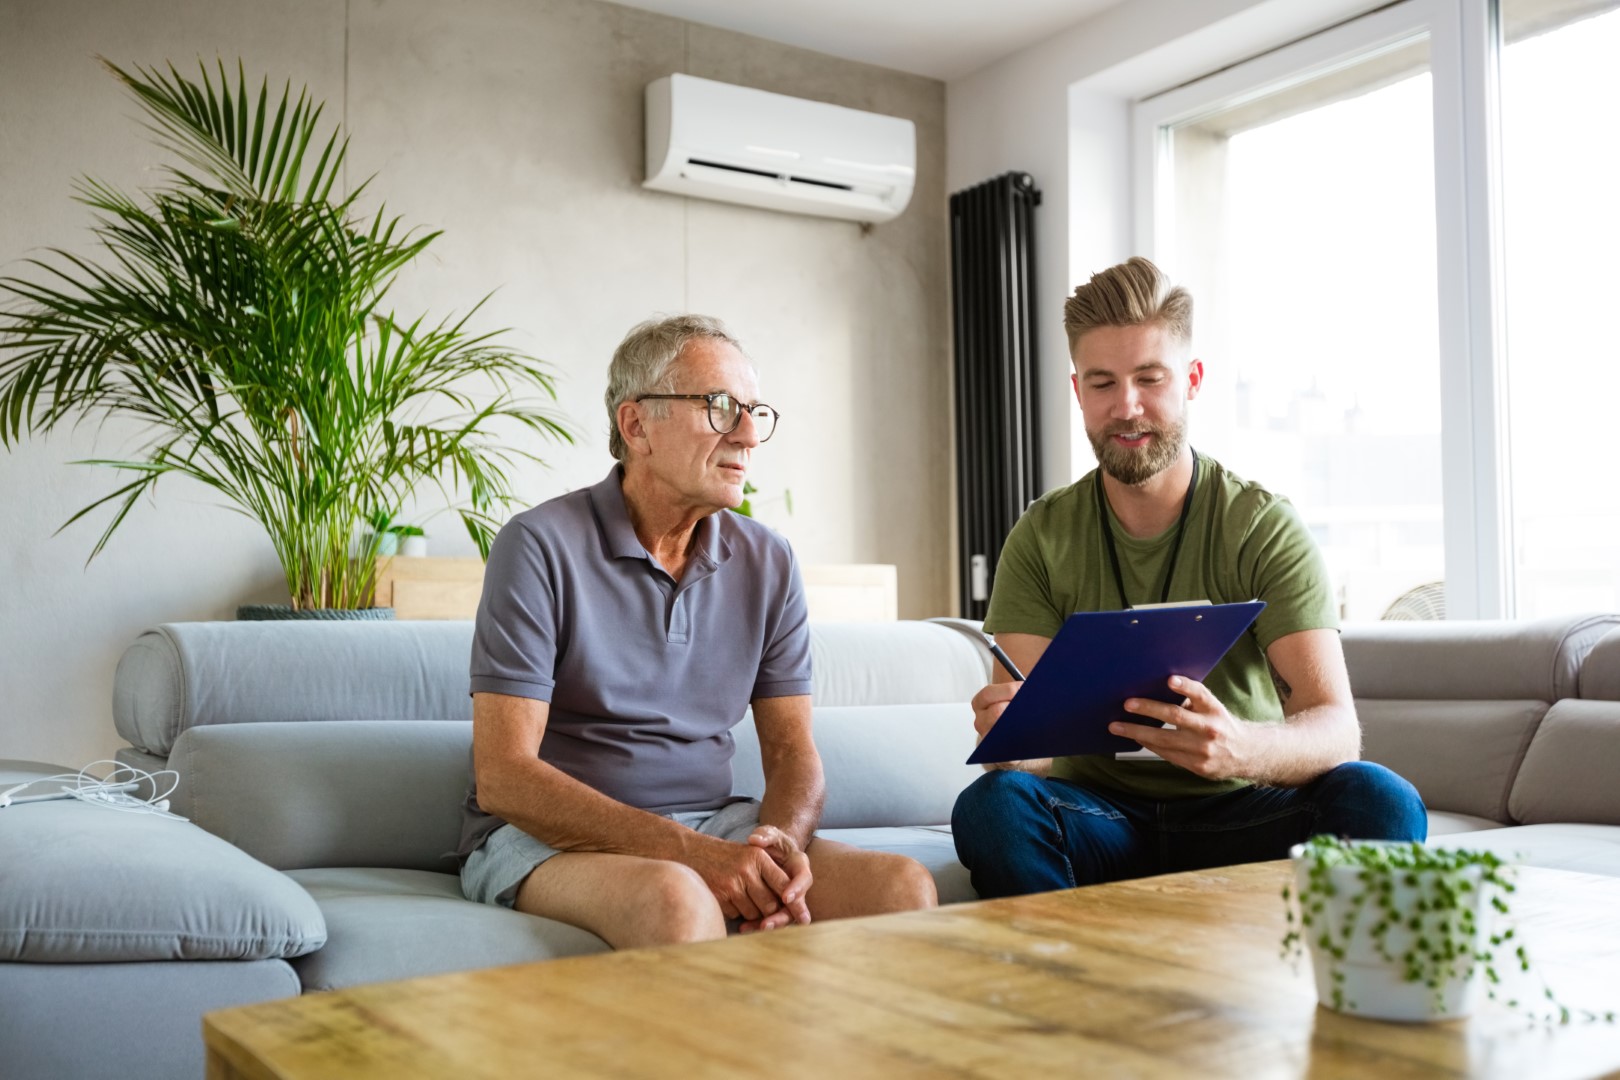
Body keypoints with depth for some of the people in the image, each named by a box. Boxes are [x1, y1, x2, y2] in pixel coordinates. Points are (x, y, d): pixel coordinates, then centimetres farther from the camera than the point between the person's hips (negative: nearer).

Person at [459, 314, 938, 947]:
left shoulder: (768, 563, 7)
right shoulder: (541, 546, -10)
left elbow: (791, 751, 7)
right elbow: (502, 777, -16)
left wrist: (783, 842, -18)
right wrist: (693, 852, -25)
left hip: (711, 824, 5)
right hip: (547, 836, -5)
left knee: (904, 886, -19)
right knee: (679, 903, -38)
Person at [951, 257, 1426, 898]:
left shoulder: (1264, 526, -3)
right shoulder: (1043, 538, 1)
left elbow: (1336, 725, -14)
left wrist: (1240, 748, -38)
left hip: (1239, 813, 0)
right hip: (1100, 816, 0)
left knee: (1381, 801, -30)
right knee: (993, 803, -32)